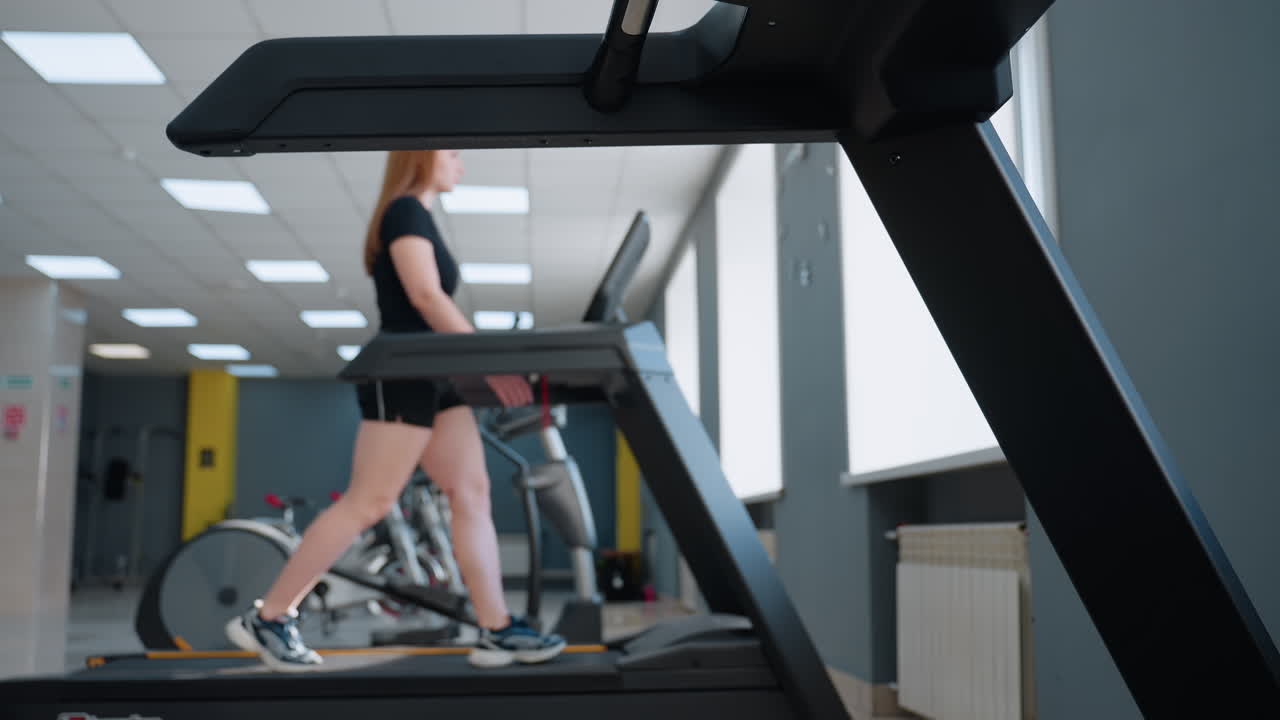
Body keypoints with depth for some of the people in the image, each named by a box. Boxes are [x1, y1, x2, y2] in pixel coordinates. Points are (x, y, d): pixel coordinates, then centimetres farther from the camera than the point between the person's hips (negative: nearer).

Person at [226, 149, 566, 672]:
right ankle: (267, 618, 1)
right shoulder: (405, 210, -7)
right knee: (368, 503, -8)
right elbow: (425, 295, -19)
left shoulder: (418, 218, 21)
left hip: (431, 379, 10)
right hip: (402, 376, -10)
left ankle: (496, 631, 2)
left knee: (472, 494, 3)